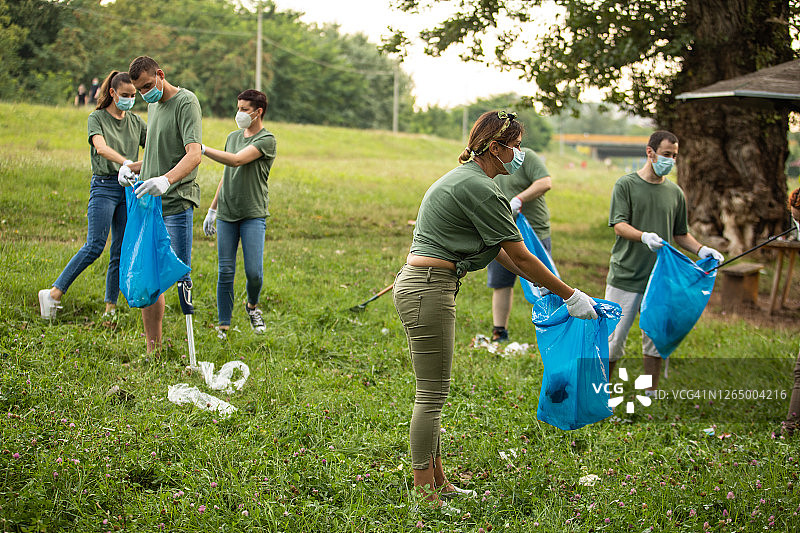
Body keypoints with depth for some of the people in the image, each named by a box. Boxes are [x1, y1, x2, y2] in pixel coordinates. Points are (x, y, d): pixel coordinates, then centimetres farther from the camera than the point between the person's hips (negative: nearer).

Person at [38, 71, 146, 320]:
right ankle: (54, 293, -10)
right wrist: (127, 163, -35)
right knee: (95, 246, -15)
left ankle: (111, 308, 9)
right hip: (104, 186, -5)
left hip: (129, 189, 5)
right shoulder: (97, 118, -1)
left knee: (121, 251, 3)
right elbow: (101, 147, -19)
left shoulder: (136, 122, 14)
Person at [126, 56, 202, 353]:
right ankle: (152, 351, 14)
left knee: (179, 276, -10)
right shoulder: (152, 104, 18)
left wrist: (166, 179, -38)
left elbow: (194, 155, -22)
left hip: (176, 203, -8)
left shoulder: (186, 102, -9)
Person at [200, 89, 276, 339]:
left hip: (253, 214, -5)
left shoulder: (266, 140, -6)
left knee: (254, 272, -10)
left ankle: (252, 305, 22)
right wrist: (212, 209, 20)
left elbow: (236, 160, -20)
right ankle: (223, 326, 6)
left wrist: (202, 148, -21)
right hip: (227, 214, 5)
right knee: (225, 272, 1)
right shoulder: (233, 137, 16)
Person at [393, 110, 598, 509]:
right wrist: (571, 296, -4)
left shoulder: (465, 177, 17)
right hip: (429, 291, -10)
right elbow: (519, 255, -11)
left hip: (418, 285, 10)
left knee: (433, 392, 16)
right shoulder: (479, 187, -15)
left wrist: (539, 282, 26)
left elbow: (498, 250, 24)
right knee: (432, 394, -4)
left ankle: (436, 482, 24)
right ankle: (423, 495, 3)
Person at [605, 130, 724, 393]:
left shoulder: (675, 193, 12)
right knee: (614, 337, -2)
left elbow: (680, 233, 19)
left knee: (656, 338, 6)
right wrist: (644, 237, -29)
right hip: (626, 275, -4)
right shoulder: (626, 184, -1)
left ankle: (650, 395, 17)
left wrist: (700, 249, 0)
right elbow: (619, 224, -11)